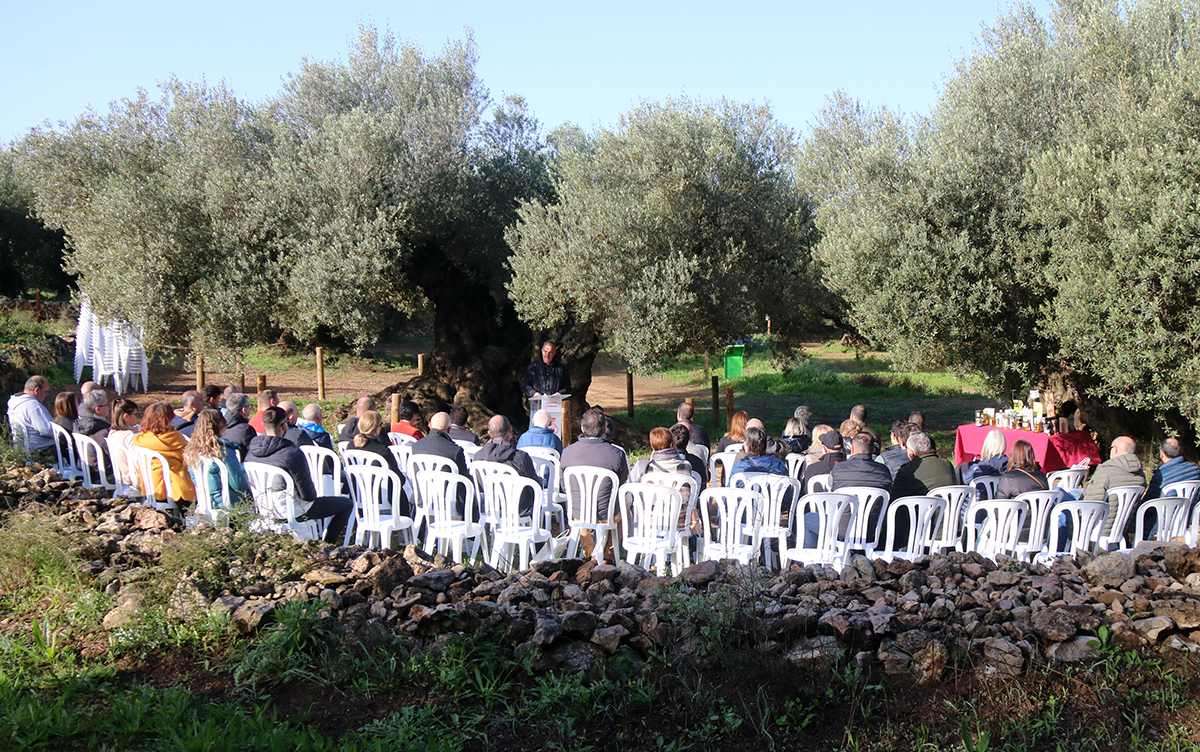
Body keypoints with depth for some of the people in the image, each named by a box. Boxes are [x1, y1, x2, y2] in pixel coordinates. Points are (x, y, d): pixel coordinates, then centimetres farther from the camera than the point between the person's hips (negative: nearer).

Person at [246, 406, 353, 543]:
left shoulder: (251, 451, -8)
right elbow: (307, 494, -23)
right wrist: (313, 496, 1)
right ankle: (327, 543, 13)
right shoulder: (293, 454, -29)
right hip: (294, 511, -7)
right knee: (347, 503, 8)